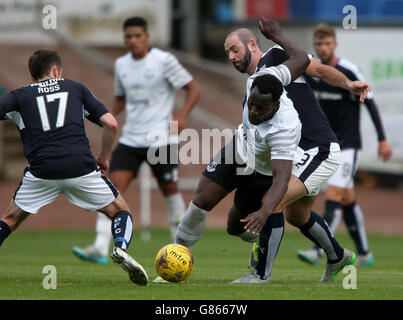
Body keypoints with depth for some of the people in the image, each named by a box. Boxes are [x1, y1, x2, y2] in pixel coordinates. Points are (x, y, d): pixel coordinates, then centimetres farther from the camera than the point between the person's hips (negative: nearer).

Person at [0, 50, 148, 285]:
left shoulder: (20, 96, 17)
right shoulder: (76, 88, 18)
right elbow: (111, 124, 11)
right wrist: (104, 157, 24)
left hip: (42, 169, 0)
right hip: (81, 166, 0)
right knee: (120, 211, 17)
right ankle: (121, 247, -11)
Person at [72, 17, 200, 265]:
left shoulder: (163, 60, -7)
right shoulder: (121, 65, 10)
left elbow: (193, 89, -4)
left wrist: (182, 116, -20)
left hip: (161, 139, -4)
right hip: (130, 140, 4)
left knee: (170, 189, 6)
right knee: (114, 187, -11)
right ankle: (100, 248, -20)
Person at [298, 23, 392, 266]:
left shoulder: (349, 71, -12)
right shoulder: (310, 71, 4)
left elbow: (370, 103, -7)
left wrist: (383, 139, -8)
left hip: (347, 146, -6)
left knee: (333, 196, -16)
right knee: (347, 200, 11)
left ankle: (318, 251, -22)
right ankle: (364, 253, 20)